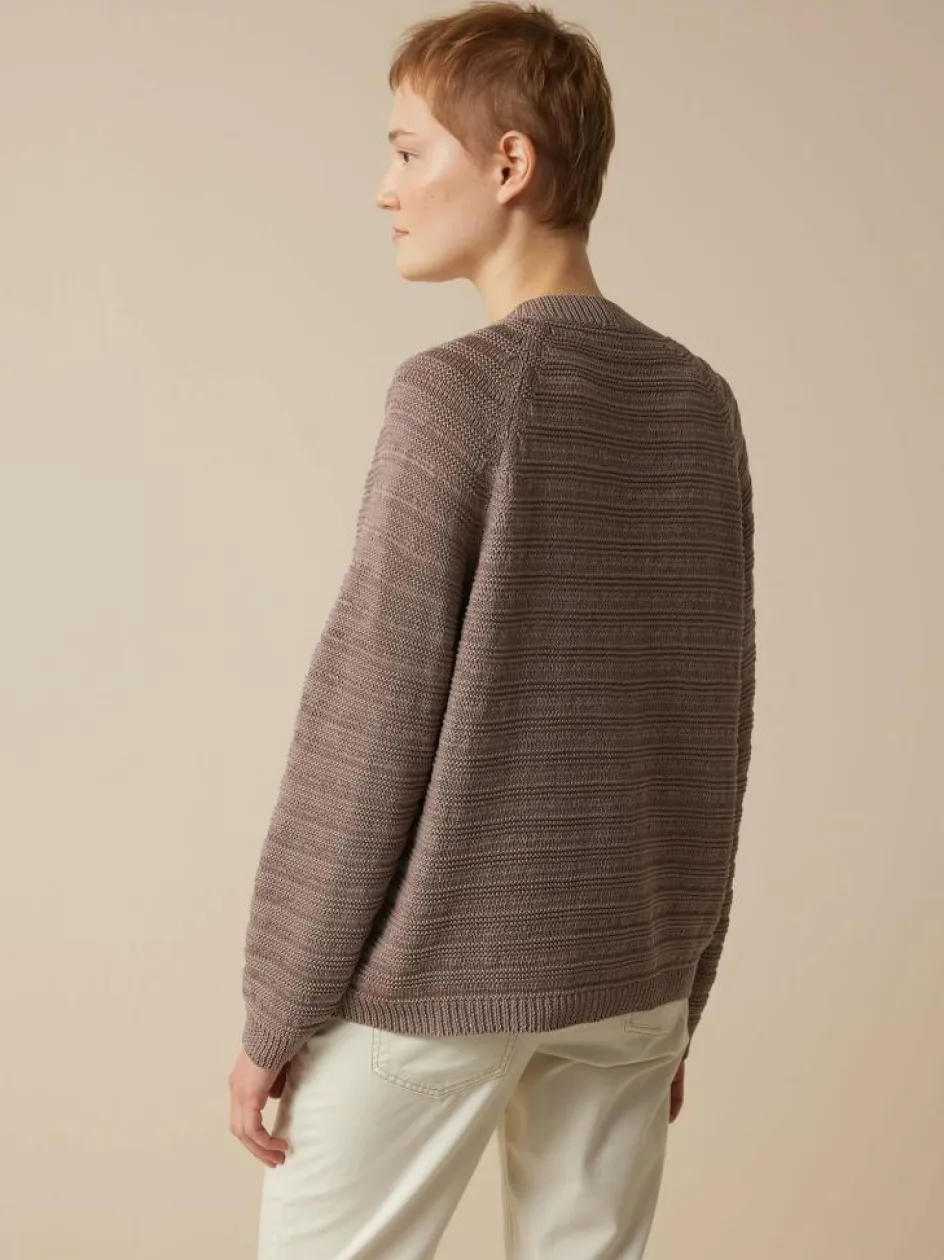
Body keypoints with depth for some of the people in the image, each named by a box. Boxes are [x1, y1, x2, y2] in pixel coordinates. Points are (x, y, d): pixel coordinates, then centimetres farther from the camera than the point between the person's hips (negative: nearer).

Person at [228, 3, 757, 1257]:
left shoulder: (458, 392, -15)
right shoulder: (700, 404, 4)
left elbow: (367, 722, -15)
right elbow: (718, 724, 8)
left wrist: (275, 1008, -7)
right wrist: (680, 986, 16)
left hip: (438, 967, -6)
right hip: (629, 969, 6)